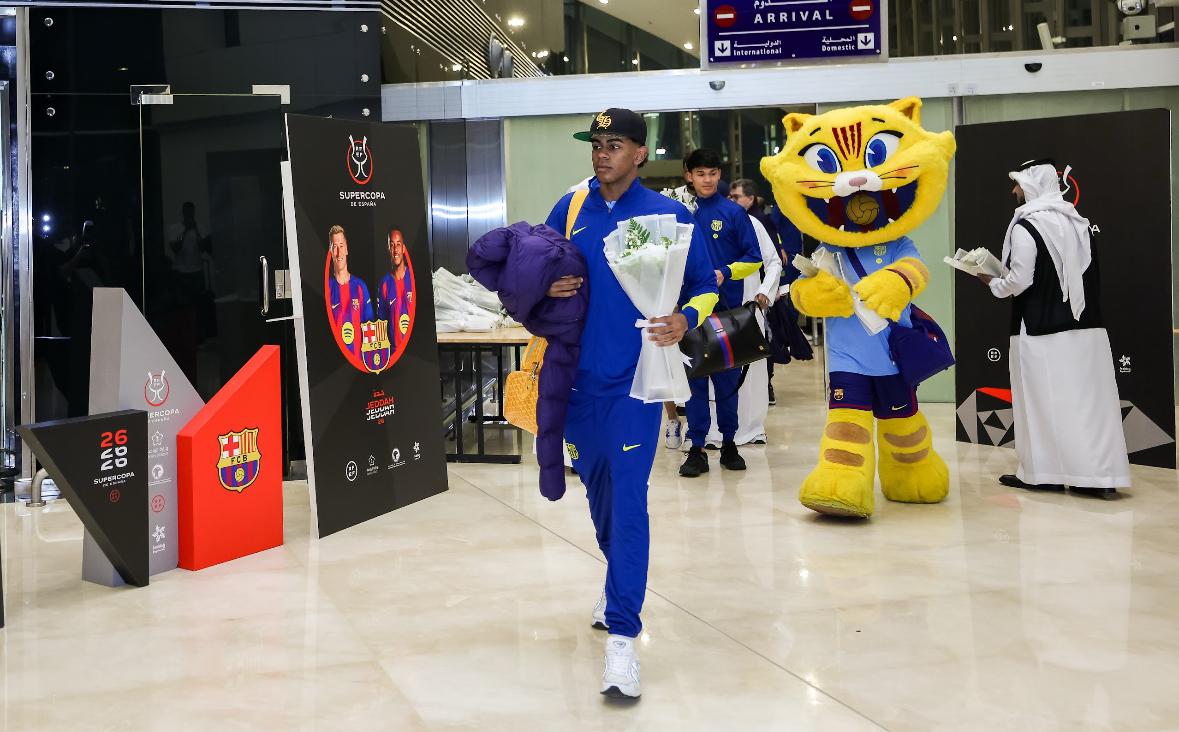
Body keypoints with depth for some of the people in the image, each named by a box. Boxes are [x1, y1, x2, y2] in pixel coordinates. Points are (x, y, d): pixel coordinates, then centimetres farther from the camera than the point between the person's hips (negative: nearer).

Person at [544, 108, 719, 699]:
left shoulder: (669, 215, -5)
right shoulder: (571, 208, 4)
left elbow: (706, 285, 1)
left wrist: (687, 319, -20)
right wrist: (548, 287, -9)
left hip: (635, 377, -4)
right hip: (580, 373, 4)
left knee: (628, 496, -11)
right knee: (596, 484, 18)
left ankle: (622, 637, -8)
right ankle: (619, 584, 44)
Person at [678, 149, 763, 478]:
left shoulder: (734, 213, 1)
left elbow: (754, 258, 1)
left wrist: (725, 272, -14)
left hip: (727, 306, -1)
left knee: (727, 377, 6)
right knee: (694, 378, 3)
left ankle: (729, 443, 19)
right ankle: (697, 448, 8)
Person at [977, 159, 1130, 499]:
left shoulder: (1026, 226, -11)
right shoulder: (1076, 221, 11)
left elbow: (1019, 281, -14)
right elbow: (1087, 273, 15)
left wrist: (992, 283, 5)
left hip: (1041, 329, -6)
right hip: (1085, 324, 6)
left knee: (1044, 400, 2)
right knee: (1087, 397, 5)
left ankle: (1041, 473, 9)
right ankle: (1101, 475, 6)